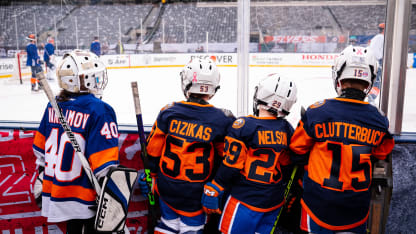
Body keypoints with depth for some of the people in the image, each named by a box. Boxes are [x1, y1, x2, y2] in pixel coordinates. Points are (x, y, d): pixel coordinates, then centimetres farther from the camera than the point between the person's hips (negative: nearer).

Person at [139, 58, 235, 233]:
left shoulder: (168, 112, -10)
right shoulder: (223, 120, -14)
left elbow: (153, 151, -2)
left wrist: (151, 176, 13)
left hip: (166, 188, 2)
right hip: (196, 195, -2)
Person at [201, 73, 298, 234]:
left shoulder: (243, 126, -17)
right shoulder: (288, 130, 1)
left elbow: (231, 165, -17)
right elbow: (287, 166, 10)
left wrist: (213, 191, -7)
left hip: (245, 201, -6)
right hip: (275, 202, 6)